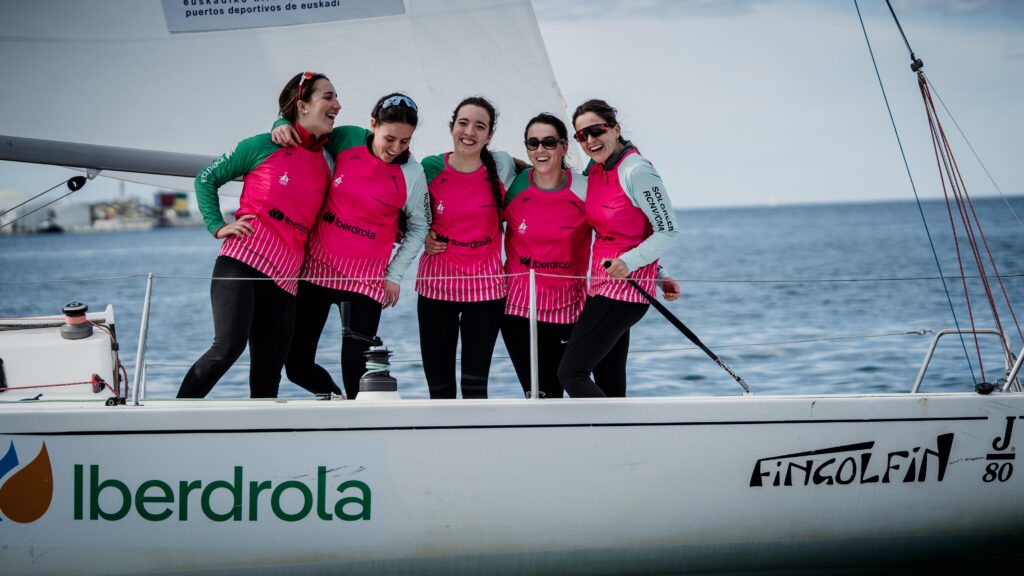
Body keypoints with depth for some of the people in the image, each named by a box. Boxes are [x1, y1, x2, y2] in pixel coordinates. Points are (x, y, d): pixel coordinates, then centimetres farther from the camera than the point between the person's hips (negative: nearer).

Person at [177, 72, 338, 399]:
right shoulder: (263, 147, 2)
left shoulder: (326, 164, 15)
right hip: (243, 261, -5)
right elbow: (206, 179, 11)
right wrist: (217, 227, 0)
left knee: (268, 377, 4)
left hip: (284, 279, 5)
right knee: (229, 346, -22)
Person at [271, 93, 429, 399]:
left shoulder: (412, 174, -7)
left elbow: (419, 226, 5)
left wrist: (394, 275, 0)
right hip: (317, 266, 3)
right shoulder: (346, 139, -3)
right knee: (298, 366, 6)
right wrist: (283, 126, -7)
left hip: (366, 277, -3)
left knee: (356, 373, -11)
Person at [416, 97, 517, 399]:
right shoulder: (430, 168, -4)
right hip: (437, 282, 0)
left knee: (475, 385, -3)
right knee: (439, 386, 3)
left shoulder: (502, 166, -3)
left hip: (486, 285, 0)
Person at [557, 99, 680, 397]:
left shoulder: (637, 171, -16)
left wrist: (629, 262, -24)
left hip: (626, 285, -9)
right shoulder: (595, 171, 9)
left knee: (571, 373, -13)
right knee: (609, 386, 10)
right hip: (600, 284, 9)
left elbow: (668, 231, -15)